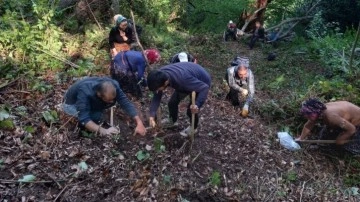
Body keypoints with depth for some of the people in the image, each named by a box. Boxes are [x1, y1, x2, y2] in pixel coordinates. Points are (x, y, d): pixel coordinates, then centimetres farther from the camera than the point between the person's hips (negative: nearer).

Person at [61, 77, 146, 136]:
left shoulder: (113, 86, -29)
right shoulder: (85, 92, -43)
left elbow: (126, 103, -28)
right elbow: (84, 118, -46)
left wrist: (139, 123, -35)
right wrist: (104, 131, -55)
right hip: (71, 104, -6)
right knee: (96, 116, -29)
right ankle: (81, 125, -2)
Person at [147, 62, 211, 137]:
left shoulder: (182, 79, -45)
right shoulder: (160, 75, -24)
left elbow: (205, 88, -38)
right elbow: (157, 97, -16)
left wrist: (197, 105, -51)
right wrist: (152, 116, -25)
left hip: (202, 82, -6)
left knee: (191, 110, -7)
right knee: (172, 102, 8)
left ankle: (193, 128, 25)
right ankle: (173, 120, 38)